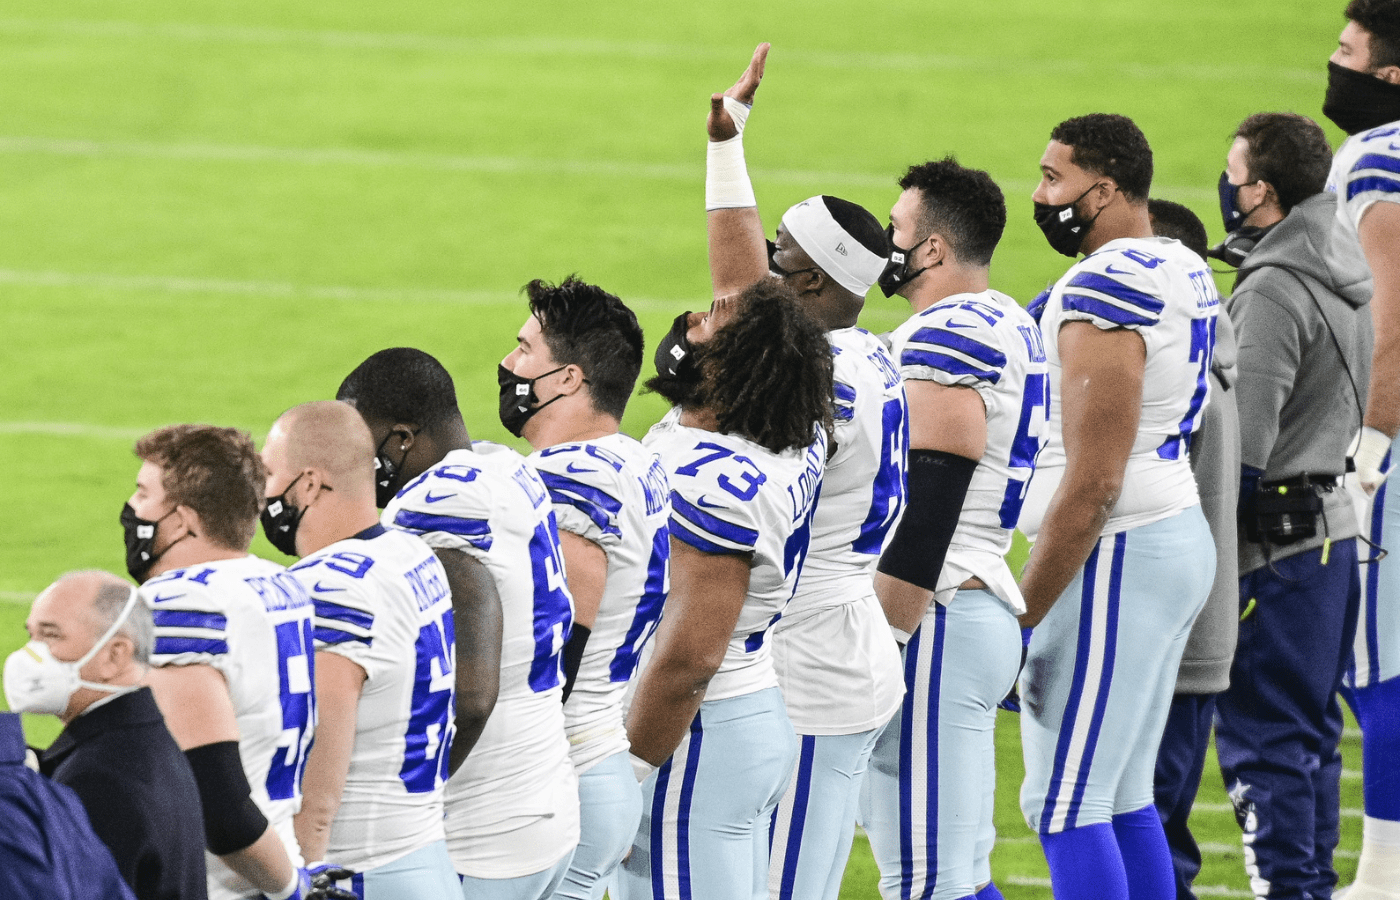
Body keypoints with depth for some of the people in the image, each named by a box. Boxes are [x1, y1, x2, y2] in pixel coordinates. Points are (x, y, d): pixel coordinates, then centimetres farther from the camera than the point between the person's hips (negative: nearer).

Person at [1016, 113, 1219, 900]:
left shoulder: (1103, 294, -19)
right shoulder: (1183, 273, 11)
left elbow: (1092, 486, -22)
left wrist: (1019, 619, -18)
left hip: (1115, 553, -10)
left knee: (1065, 806, -5)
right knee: (1123, 799, 15)